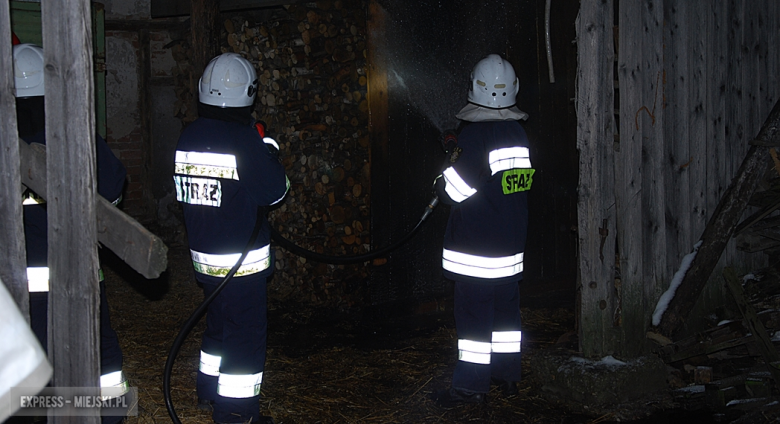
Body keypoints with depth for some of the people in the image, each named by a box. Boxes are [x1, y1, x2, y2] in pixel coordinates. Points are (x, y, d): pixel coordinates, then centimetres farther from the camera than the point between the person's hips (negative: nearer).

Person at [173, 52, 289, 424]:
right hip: (242, 260, -8)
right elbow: (274, 191, -13)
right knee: (245, 336, 2)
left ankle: (210, 391, 38)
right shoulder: (243, 139, -20)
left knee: (219, 323, 24)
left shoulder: (188, 137, 1)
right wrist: (267, 145, -1)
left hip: (204, 254, 8)